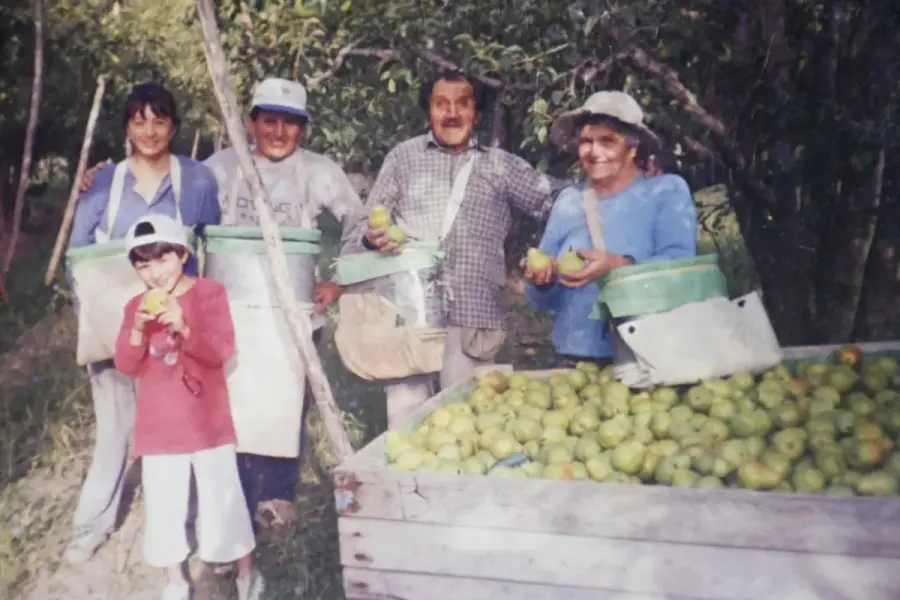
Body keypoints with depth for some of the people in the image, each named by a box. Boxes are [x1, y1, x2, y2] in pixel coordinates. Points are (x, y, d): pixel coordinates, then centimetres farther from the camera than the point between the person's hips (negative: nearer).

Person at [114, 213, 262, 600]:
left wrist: (184, 328, -32)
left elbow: (223, 350, -16)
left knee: (223, 500, 6)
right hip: (159, 427, 3)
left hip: (207, 422, -3)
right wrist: (138, 330, -20)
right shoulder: (137, 307, 3)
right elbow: (125, 365, -3)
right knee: (163, 506, 10)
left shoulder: (209, 293, -8)